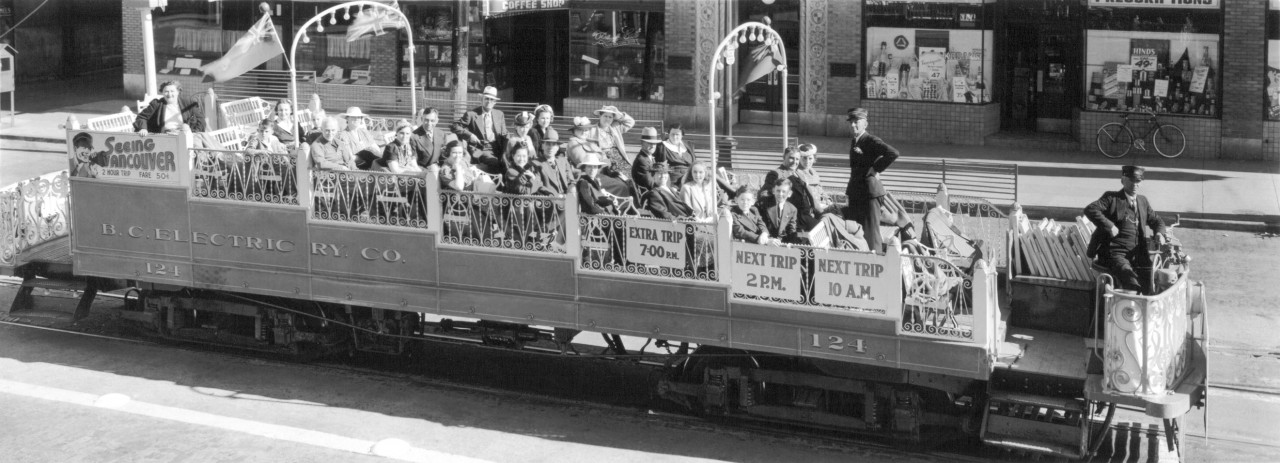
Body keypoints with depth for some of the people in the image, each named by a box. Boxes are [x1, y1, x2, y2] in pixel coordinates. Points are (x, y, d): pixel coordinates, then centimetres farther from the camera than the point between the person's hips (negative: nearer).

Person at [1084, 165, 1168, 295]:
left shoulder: (1143, 201, 21)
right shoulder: (1112, 198, 4)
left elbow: (1156, 220, 29)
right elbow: (1090, 209, -11)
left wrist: (1159, 233, 5)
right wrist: (1109, 226, -18)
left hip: (1138, 254, 5)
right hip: (1115, 253, -5)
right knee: (1131, 282, -30)